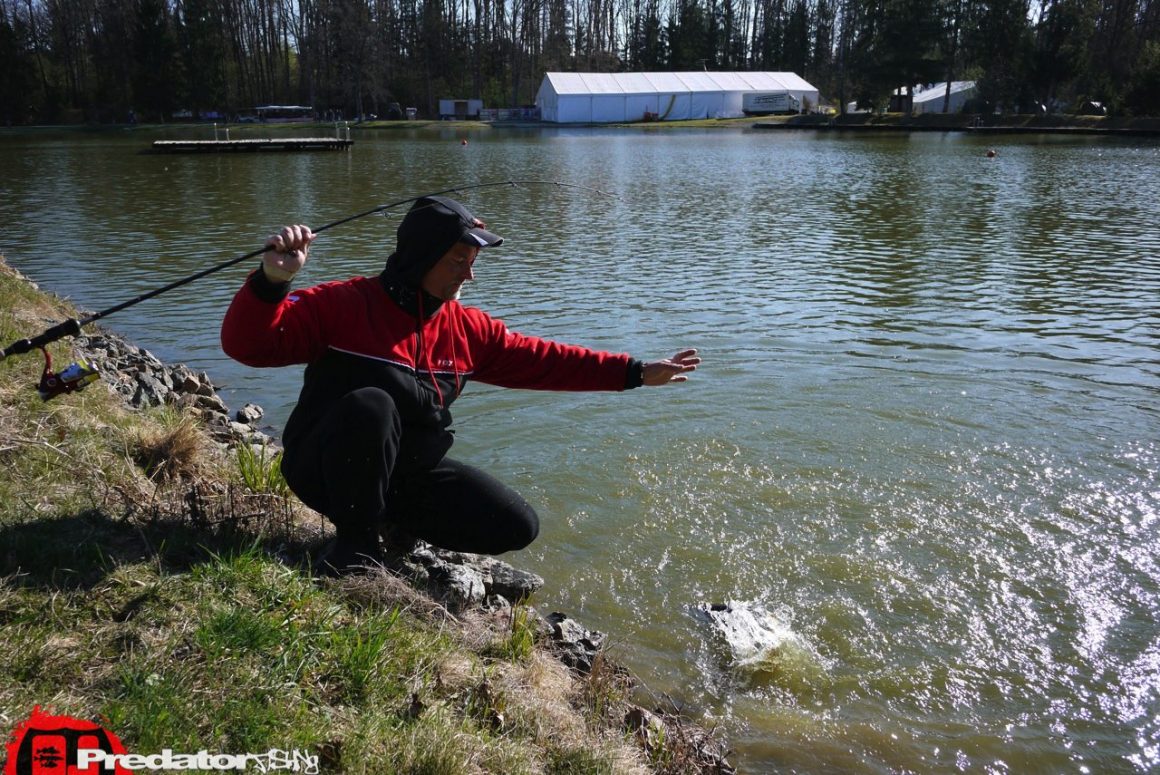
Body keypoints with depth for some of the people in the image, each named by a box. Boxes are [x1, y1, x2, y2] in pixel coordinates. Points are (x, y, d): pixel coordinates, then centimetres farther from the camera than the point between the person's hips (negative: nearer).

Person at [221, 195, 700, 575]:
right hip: (327, 471, -5)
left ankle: (400, 525, 16)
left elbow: (542, 359, 6)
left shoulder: (468, 329, 1)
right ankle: (357, 541, -15)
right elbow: (249, 344, -22)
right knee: (369, 405, -38)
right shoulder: (343, 305, -16)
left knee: (517, 527, -4)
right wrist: (271, 281, -43)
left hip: (409, 475, 6)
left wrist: (634, 372, 4)